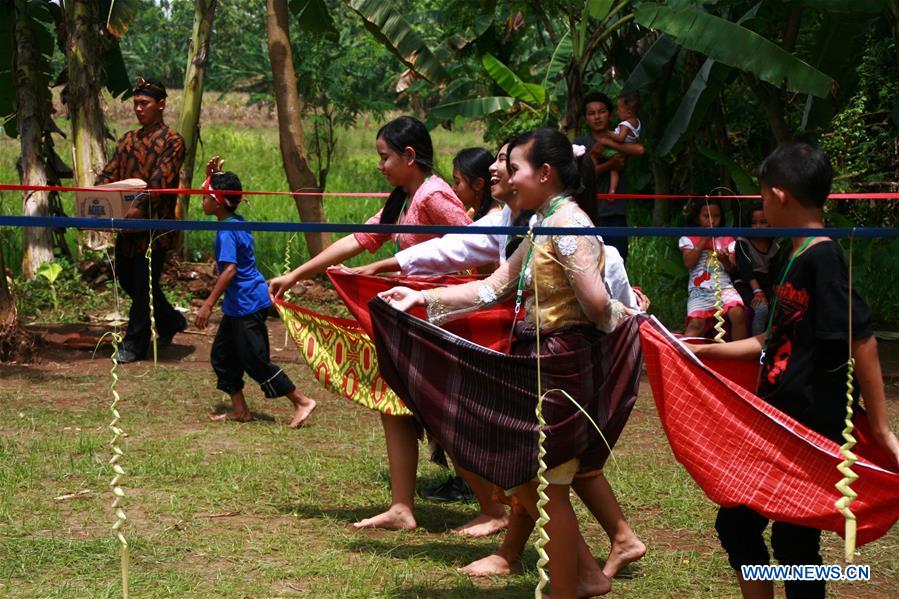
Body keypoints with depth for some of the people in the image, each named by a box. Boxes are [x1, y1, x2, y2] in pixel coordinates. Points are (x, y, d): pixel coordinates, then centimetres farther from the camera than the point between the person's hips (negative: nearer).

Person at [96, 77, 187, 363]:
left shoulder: (171, 141, -6)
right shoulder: (128, 140, 16)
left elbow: (162, 180, -19)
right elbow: (110, 173, 9)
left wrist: (141, 206, -33)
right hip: (127, 224, 7)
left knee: (144, 283, -3)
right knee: (127, 278, 12)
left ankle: (135, 343, 5)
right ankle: (171, 321, 30)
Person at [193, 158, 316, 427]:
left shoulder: (226, 233, -20)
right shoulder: (238, 221, 7)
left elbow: (230, 270, -29)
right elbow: (219, 192, 28)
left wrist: (208, 304, -29)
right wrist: (214, 174, 13)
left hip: (247, 305, -10)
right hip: (238, 305, 10)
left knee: (256, 360, -5)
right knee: (222, 355, 14)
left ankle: (301, 402, 1)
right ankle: (239, 409, 18)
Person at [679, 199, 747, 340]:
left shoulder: (727, 239, 16)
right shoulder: (688, 239, 10)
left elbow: (732, 268, 8)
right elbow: (688, 263, -4)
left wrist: (725, 260, -16)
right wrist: (703, 241, -5)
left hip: (724, 286, 2)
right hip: (699, 289, -2)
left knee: (738, 314, -27)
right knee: (696, 323, -26)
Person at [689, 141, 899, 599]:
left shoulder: (823, 260, -18)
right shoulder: (793, 260, 12)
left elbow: (861, 340, -22)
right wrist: (704, 351, 23)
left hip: (811, 432, -10)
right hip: (775, 421, 10)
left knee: (794, 541, -1)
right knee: (736, 523, 15)